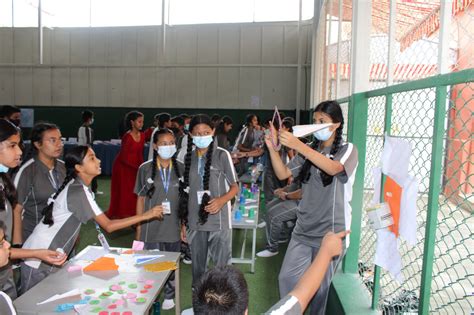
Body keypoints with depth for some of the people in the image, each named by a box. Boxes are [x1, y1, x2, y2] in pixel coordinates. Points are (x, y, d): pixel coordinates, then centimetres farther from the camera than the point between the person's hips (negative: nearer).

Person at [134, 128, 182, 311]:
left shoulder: (181, 168, -2)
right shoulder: (145, 169, -5)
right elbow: (141, 199, 2)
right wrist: (138, 228, 2)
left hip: (173, 227, 1)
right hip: (151, 227, -1)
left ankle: (169, 295, 37)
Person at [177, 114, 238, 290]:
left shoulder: (222, 155, -5)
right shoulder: (186, 157, 4)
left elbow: (234, 187, -1)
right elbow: (185, 191, 9)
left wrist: (222, 200, -21)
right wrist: (182, 222, 9)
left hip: (219, 221, -3)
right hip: (195, 222, 3)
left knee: (222, 267, 4)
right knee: (197, 266, 16)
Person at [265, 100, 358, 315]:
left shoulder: (347, 150, -5)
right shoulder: (309, 151, 9)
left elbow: (333, 168, -27)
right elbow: (283, 174, 2)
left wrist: (298, 146, -35)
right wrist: (272, 148, -14)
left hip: (330, 231, -4)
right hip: (304, 229, 4)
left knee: (320, 286, 10)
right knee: (287, 278, 7)